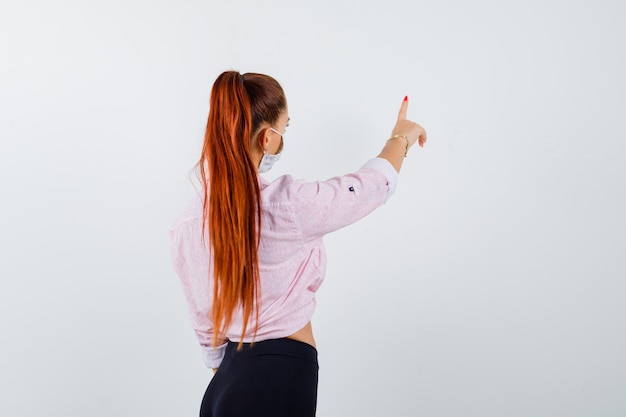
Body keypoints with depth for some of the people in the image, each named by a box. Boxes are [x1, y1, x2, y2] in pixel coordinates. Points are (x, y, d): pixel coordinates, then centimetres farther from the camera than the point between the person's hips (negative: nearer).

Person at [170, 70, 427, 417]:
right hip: (283, 379, -6)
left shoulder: (186, 228, -3)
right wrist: (400, 137, 18)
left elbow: (206, 327, 8)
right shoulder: (287, 205, -20)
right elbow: (375, 183, -2)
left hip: (226, 386, 6)